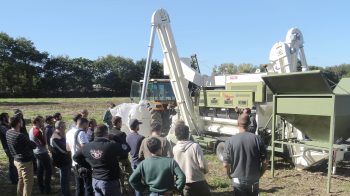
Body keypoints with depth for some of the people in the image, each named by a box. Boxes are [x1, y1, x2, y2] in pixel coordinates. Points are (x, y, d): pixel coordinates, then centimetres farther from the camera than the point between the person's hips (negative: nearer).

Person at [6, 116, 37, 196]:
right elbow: (33, 145, -18)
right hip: (25, 162, -9)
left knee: (21, 180, 24)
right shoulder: (20, 136, -28)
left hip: (17, 160, 9)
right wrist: (34, 143, 3)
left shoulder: (8, 132, -3)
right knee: (28, 182, 4)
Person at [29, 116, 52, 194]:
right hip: (42, 153, -10)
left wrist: (41, 131, 4)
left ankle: (41, 188, 23)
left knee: (40, 170, 15)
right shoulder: (37, 131, -23)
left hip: (37, 152, 10)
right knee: (49, 170, 0)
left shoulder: (31, 130, 6)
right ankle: (47, 189, 4)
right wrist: (43, 131, -22)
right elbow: (44, 143, -24)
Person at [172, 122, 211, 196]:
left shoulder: (174, 149, -7)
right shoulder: (195, 146, -16)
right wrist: (206, 170, 6)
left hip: (185, 183, 3)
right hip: (199, 181, -3)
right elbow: (202, 164, -16)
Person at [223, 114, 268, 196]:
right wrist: (259, 175, 10)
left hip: (238, 181, -1)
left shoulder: (230, 141, -11)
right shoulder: (257, 139, -7)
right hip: (254, 181, 2)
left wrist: (230, 176, 7)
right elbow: (265, 162, -5)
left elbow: (226, 164, -11)